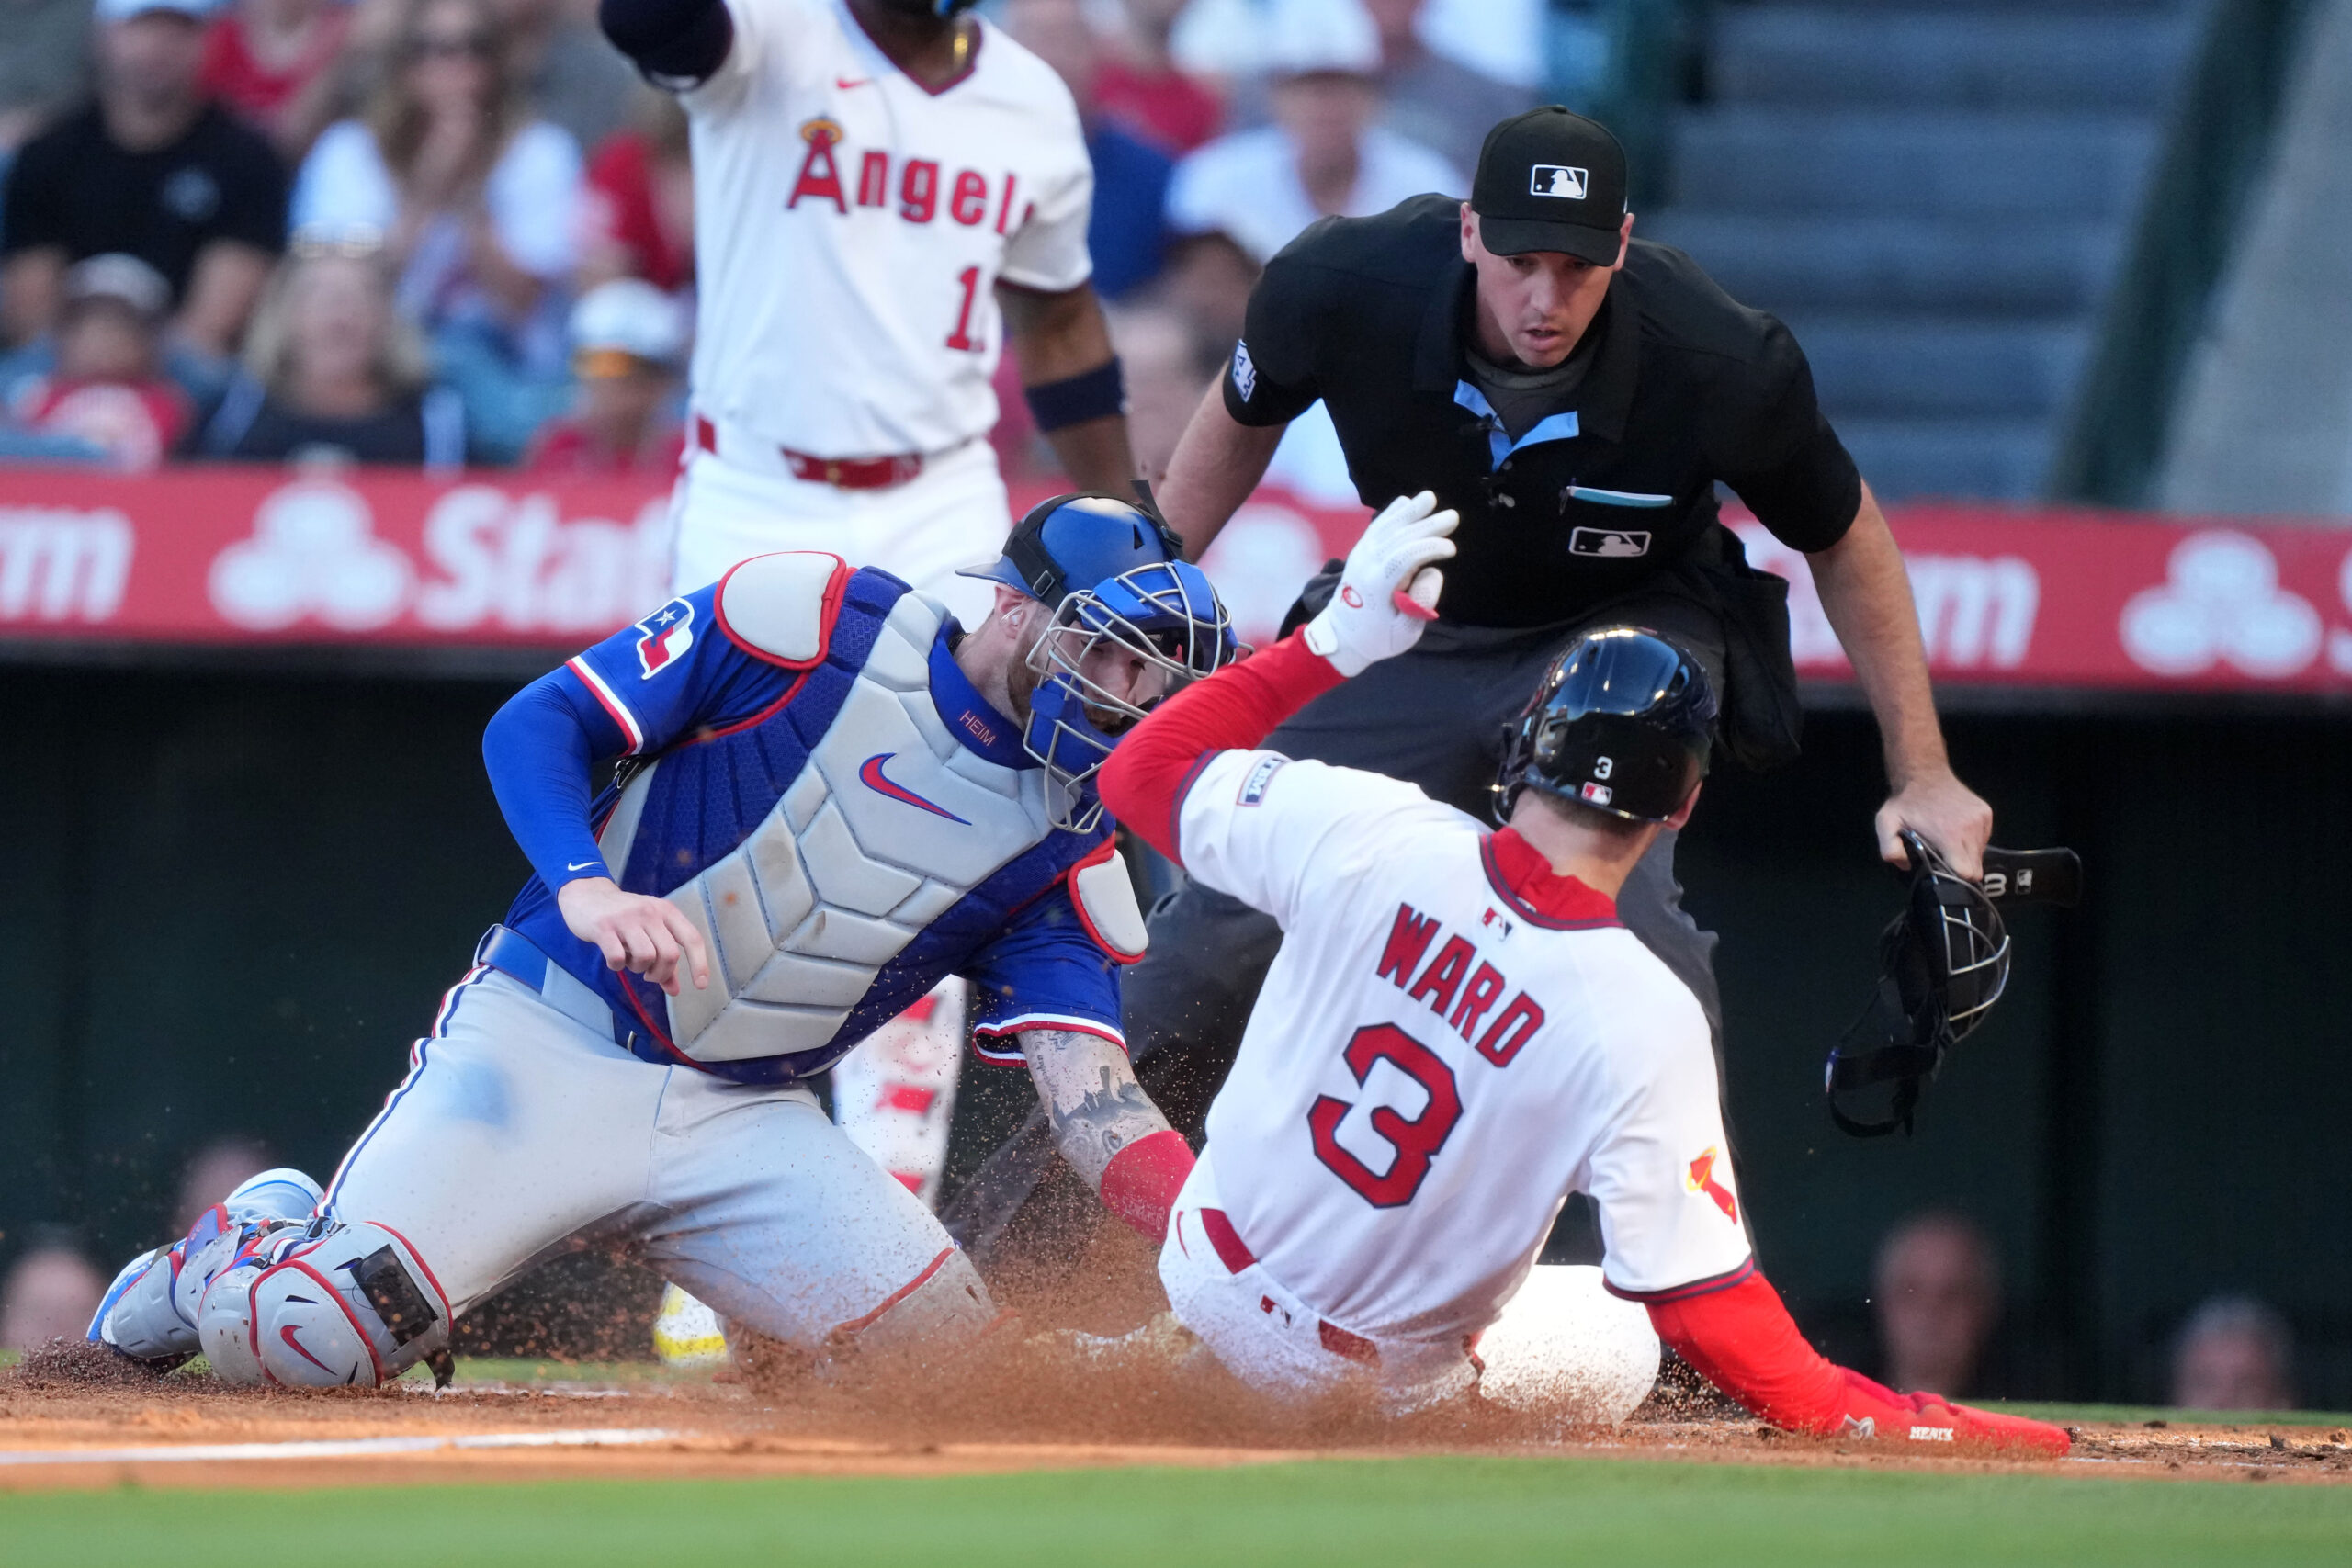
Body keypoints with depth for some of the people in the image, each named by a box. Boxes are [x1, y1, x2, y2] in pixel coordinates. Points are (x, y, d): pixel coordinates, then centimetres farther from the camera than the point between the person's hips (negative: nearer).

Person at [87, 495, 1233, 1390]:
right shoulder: (813, 621, -9)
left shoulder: (1063, 834, 3)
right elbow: (538, 724, -9)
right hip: (551, 1042, -5)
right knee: (306, 1343, -20)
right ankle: (224, 1266, 17)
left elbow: (1089, 1090, -6)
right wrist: (584, 886, -29)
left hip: (747, 1120, 5)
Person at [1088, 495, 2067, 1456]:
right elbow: (1702, 1304, -27)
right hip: (1384, 1376, -2)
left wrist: (1336, 639, -1)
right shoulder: (1648, 1025, -29)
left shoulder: (1366, 835, -22)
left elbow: (1143, 768, -5)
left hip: (1204, 1274, 3)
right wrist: (1878, 1423, -20)